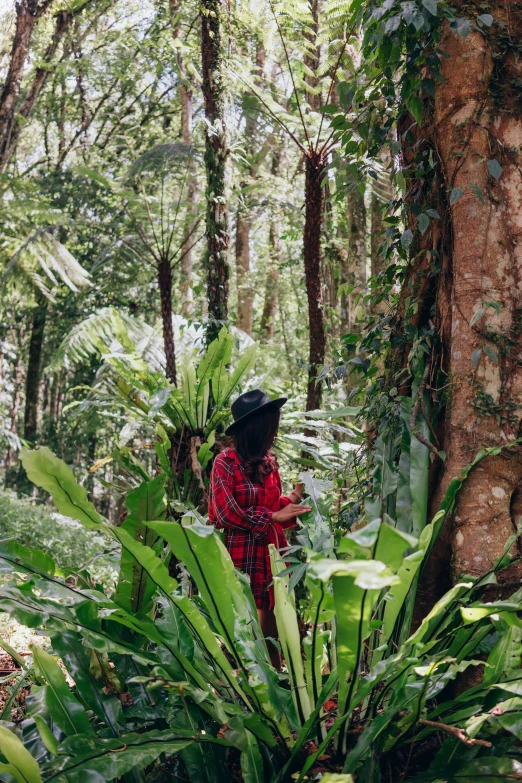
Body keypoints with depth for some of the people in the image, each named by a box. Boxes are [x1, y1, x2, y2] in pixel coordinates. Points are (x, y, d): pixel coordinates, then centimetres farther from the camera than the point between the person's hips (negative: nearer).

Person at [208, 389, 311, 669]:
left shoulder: (268, 462, 11)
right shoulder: (226, 462, -9)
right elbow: (227, 514, -15)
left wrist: (293, 498, -3)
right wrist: (273, 517, -12)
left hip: (272, 552, 6)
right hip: (240, 556, -6)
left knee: (271, 633, 12)